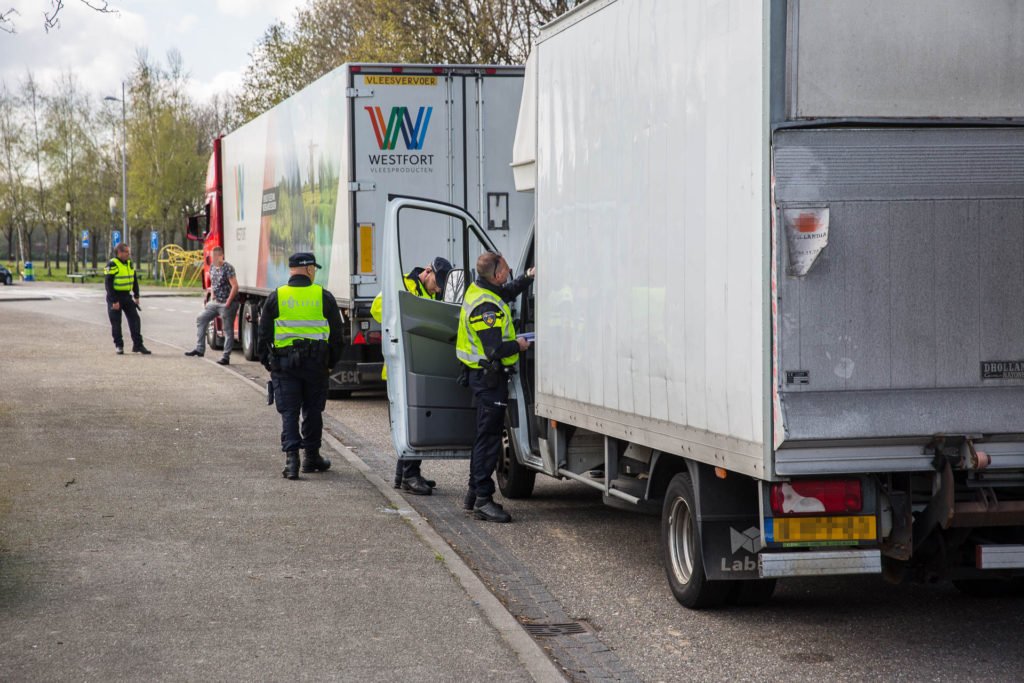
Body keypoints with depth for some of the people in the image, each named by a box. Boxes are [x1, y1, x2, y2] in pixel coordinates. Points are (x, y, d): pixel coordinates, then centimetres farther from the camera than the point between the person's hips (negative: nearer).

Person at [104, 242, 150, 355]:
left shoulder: (130, 264, 8)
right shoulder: (112, 265, -14)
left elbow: (135, 281, 17)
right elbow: (108, 284, -16)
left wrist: (136, 296, 10)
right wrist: (114, 301, -18)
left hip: (127, 296, 6)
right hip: (114, 297, -6)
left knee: (135, 319, -1)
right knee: (116, 322, 1)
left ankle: (138, 345, 2)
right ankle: (118, 345, 13)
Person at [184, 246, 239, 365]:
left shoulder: (228, 268, -17)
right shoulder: (212, 267, 8)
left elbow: (235, 286, -20)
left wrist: (228, 303, -20)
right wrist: (212, 292, 11)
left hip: (227, 303, -9)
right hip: (215, 302, 9)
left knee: (228, 330, -2)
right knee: (201, 319, 6)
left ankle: (226, 357, 3)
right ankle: (199, 349, 11)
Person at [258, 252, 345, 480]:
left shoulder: (275, 298, 1)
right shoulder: (324, 297, 1)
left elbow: (264, 334, 4)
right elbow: (336, 334, 5)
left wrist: (266, 361, 14)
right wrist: (331, 362, 15)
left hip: (284, 363, 0)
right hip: (316, 364, 0)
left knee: (289, 412, 1)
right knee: (313, 410, 13)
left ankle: (291, 457, -13)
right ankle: (311, 456, 21)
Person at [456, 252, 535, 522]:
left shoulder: (479, 290, 7)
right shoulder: (486, 307, -25)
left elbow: (509, 291, 30)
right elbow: (495, 351, -28)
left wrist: (527, 278, 17)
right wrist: (518, 345, -11)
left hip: (484, 375, 11)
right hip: (490, 377, -11)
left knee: (485, 434, 18)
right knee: (489, 436, -7)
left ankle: (474, 492, 27)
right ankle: (483, 500, -6)